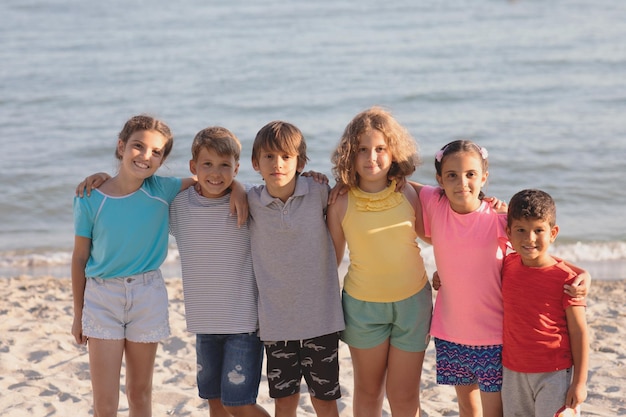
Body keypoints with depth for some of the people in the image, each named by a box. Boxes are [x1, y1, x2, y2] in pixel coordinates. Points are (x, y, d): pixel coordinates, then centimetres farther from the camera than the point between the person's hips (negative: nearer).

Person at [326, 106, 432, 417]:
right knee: (368, 391, 17)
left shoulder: (408, 195, -8)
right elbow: (332, 257, -1)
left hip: (412, 301, 1)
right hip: (363, 305, 0)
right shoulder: (341, 203, -11)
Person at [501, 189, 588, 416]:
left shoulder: (565, 278, -13)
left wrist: (579, 382, -9)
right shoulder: (507, 265, -1)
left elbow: (579, 333, -9)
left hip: (554, 375, -5)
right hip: (513, 372, 5)